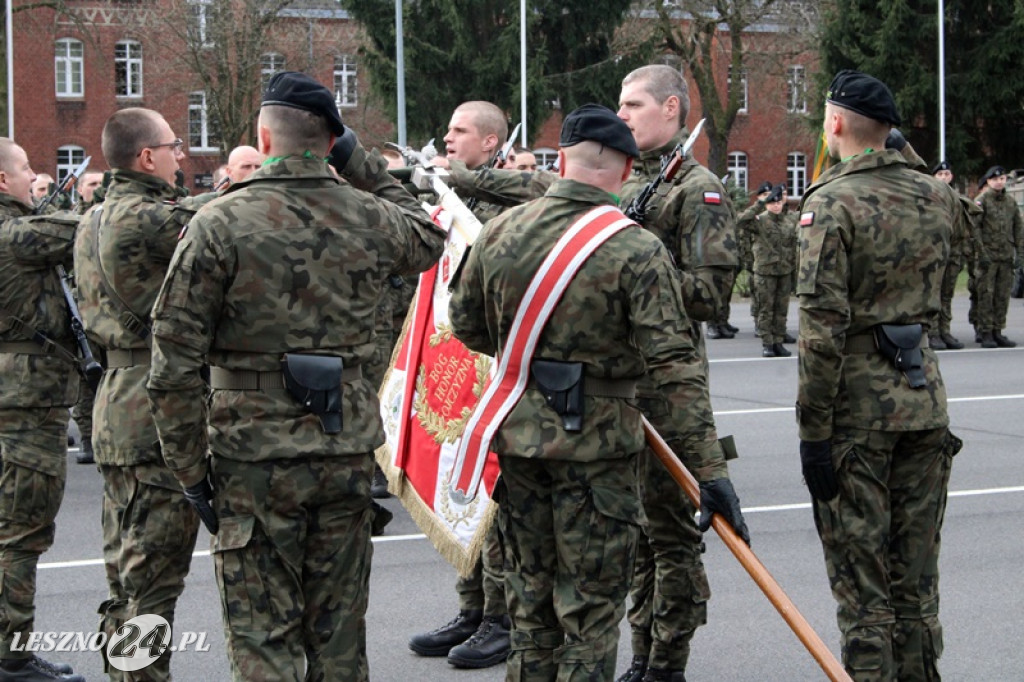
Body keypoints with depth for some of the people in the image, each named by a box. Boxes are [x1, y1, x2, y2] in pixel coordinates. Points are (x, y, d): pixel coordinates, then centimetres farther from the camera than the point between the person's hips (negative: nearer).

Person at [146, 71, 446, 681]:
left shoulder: (219, 225, -10)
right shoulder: (370, 219, 1)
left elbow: (176, 364, -11)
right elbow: (429, 242, 27)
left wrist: (191, 470, -3)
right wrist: (364, 167, 23)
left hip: (257, 454, -4)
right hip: (349, 448, 4)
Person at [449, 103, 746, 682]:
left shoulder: (501, 231, 0)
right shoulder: (638, 250, -15)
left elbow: (466, 325, 11)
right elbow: (675, 363, -18)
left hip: (517, 433, 5)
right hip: (596, 440, -5)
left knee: (530, 591, 18)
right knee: (591, 601, 6)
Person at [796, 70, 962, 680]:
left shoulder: (832, 203, -12)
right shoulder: (936, 196, 6)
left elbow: (823, 326, -18)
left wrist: (814, 430, -14)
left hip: (858, 405, -6)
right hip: (923, 393, 6)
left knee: (860, 576, 1)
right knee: (916, 573, 14)